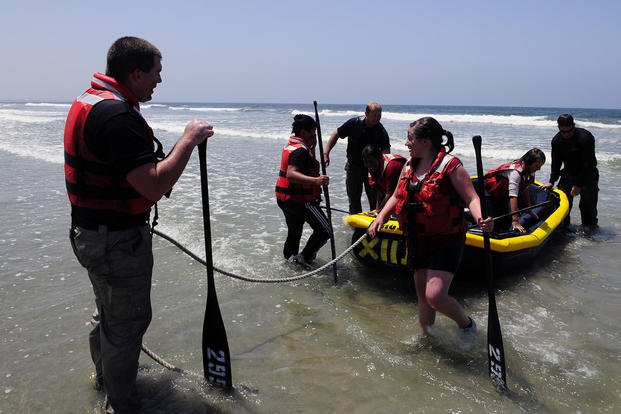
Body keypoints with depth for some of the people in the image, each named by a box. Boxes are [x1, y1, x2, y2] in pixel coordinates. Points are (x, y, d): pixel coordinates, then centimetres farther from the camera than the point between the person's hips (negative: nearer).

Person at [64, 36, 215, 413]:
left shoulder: (89, 100, 8)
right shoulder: (118, 115, -26)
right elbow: (154, 187, -32)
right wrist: (189, 140, -23)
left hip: (92, 232, 11)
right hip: (117, 241, -11)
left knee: (109, 310, 27)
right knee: (127, 320, 6)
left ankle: (105, 375, 49)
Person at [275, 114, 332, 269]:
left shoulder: (291, 145, 12)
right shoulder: (300, 150, -20)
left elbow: (309, 166, 21)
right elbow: (291, 174, -34)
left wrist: (312, 147, 10)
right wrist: (315, 181, -45)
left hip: (285, 198, 10)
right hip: (300, 200, -10)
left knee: (294, 232, 26)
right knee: (325, 230, -5)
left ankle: (289, 258, 40)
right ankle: (304, 257, -1)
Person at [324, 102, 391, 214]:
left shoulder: (381, 132, -16)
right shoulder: (354, 123, -13)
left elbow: (386, 153, -22)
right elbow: (336, 135, -2)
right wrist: (326, 154, -10)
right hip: (353, 166, 1)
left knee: (375, 199, 2)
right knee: (354, 199, 10)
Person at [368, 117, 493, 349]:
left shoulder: (450, 165, -13)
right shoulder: (410, 165, 8)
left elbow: (471, 198, -16)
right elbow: (396, 197, 16)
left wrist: (480, 219, -35)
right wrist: (381, 217, 2)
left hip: (445, 240, -7)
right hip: (418, 240, 7)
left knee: (435, 295, -16)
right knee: (422, 294, 15)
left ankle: (466, 324, 14)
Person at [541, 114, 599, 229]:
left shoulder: (585, 137, -25)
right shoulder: (556, 140, -8)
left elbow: (588, 164, -24)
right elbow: (556, 163, 0)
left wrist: (579, 185, -26)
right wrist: (551, 181, -9)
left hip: (587, 174, -5)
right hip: (568, 173, 5)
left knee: (588, 202, -9)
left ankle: (589, 226, 5)